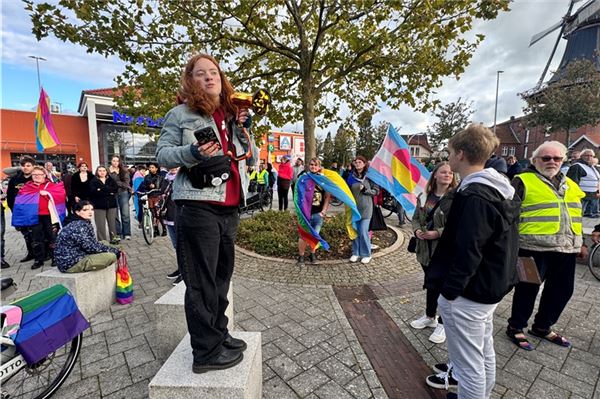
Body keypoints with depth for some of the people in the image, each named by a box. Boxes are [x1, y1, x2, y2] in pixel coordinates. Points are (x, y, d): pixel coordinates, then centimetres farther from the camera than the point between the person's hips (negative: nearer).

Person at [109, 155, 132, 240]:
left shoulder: (124, 171, 6)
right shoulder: (109, 171, 3)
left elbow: (126, 183, -2)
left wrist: (116, 183, -11)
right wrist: (113, 173, -11)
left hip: (123, 193, 0)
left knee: (125, 214, -1)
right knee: (115, 215, 4)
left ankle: (127, 233, 4)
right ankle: (118, 234, 12)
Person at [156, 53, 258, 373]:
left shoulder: (233, 115, 19)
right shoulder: (181, 114, 2)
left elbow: (252, 160, 17)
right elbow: (162, 154, 0)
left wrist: (244, 131, 2)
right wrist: (191, 152, -18)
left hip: (229, 208, 7)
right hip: (198, 207, -6)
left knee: (221, 275, 16)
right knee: (201, 281, -1)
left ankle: (219, 335, 33)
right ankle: (206, 352, 14)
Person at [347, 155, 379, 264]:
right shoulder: (351, 176, 5)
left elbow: (376, 191, -3)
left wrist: (365, 189, -15)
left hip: (365, 208, -3)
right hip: (354, 207, 3)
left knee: (363, 232, -4)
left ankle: (366, 254, 12)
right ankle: (355, 253, 22)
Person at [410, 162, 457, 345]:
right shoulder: (425, 195, 5)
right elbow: (416, 217, 11)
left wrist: (438, 233, -23)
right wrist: (417, 230, -8)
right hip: (426, 248, 6)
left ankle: (442, 324, 28)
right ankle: (429, 316, 40)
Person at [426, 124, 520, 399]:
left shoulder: (473, 196, -24)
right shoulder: (501, 190, 6)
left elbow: (467, 253, -26)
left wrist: (449, 290, -17)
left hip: (467, 294, -10)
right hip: (491, 287, 10)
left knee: (469, 365, 7)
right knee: (485, 353, 25)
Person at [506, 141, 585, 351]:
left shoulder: (569, 184, 17)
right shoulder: (523, 181, -5)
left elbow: (574, 215, 24)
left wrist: (579, 242, 21)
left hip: (566, 248, 7)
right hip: (534, 247, -7)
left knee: (562, 289, 15)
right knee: (528, 289, 2)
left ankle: (542, 326, 35)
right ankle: (515, 328, 20)